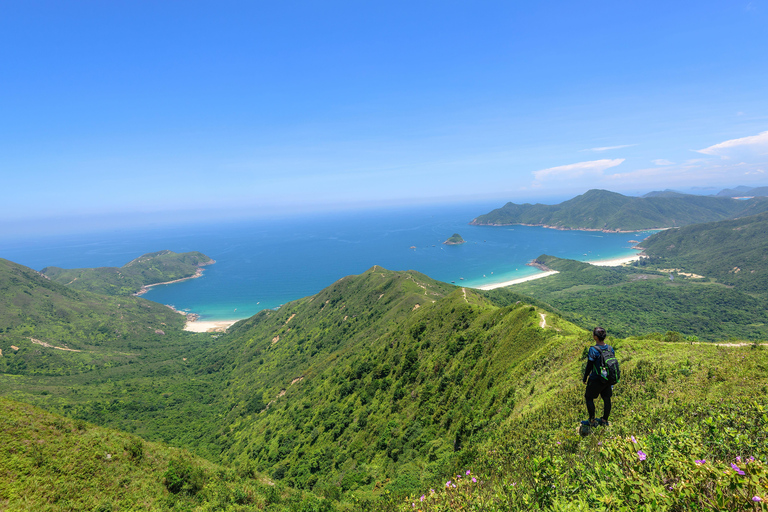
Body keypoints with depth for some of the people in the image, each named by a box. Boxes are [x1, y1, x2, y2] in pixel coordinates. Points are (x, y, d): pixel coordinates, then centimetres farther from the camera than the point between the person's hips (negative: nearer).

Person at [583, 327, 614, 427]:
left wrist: (585, 378, 0)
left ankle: (592, 421, 15)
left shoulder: (593, 350, -22)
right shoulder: (610, 348, -3)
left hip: (596, 379, -6)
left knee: (589, 397, 10)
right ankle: (605, 420, 30)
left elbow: (589, 366, -15)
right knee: (606, 399, 17)